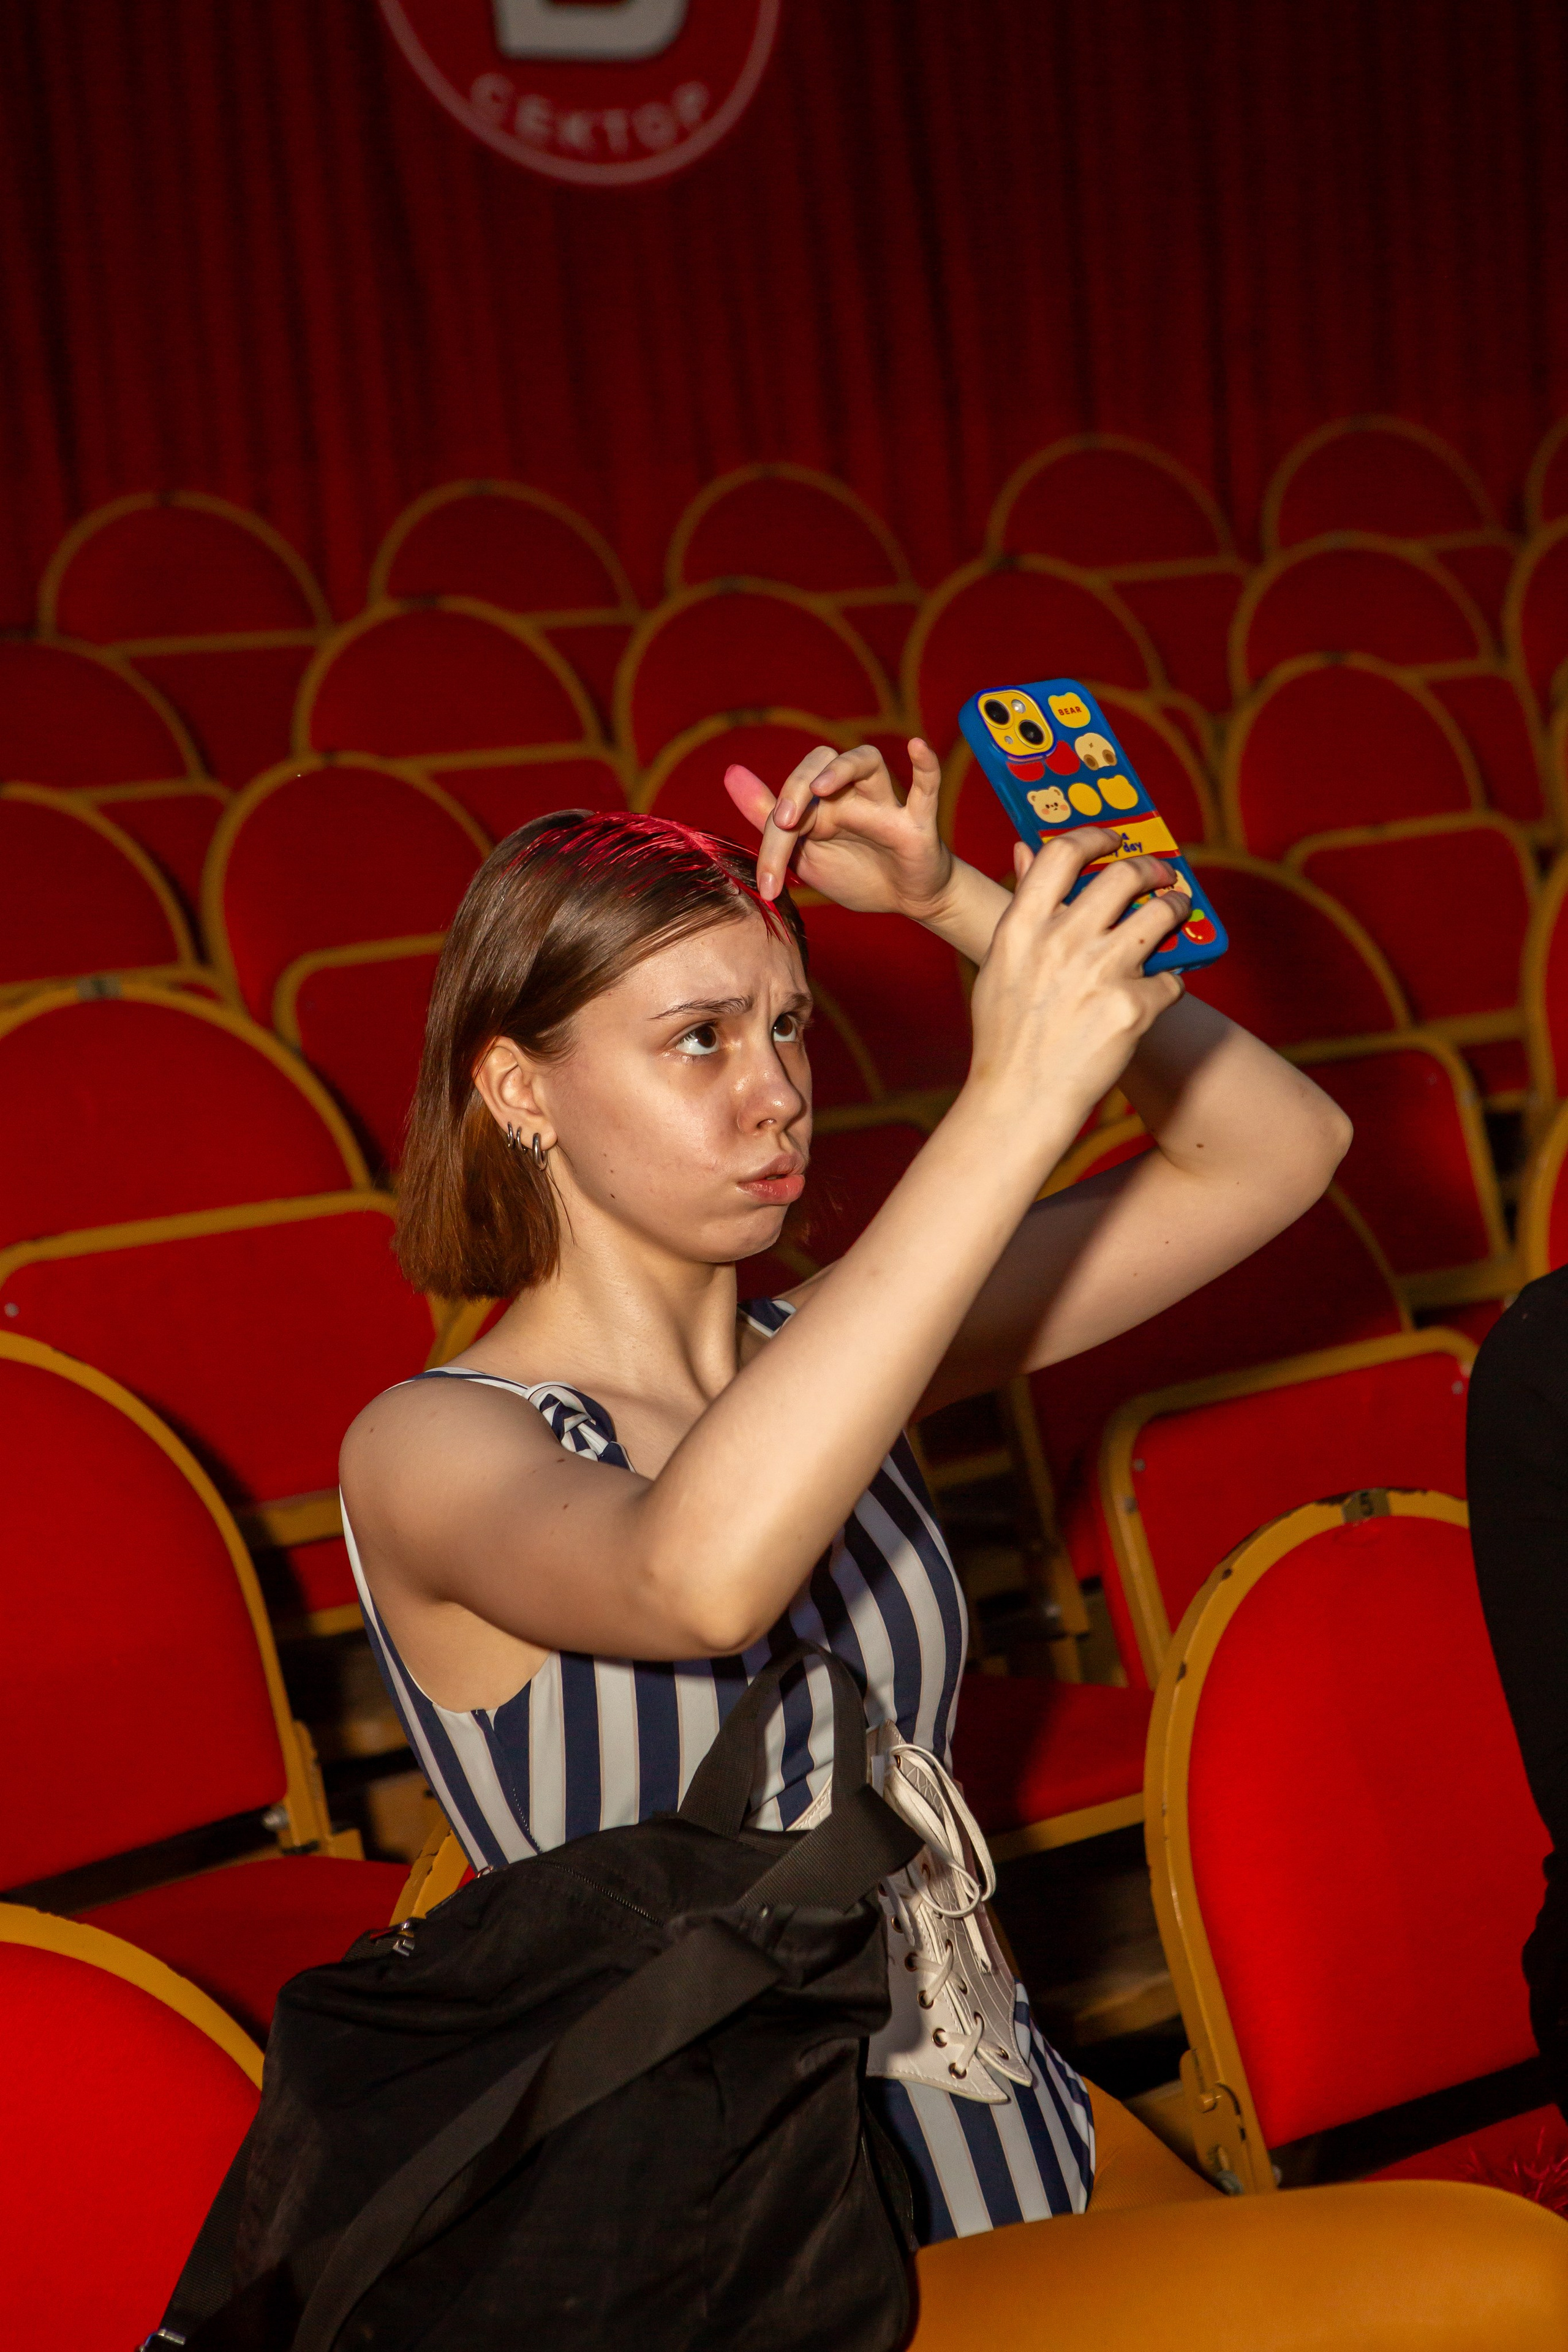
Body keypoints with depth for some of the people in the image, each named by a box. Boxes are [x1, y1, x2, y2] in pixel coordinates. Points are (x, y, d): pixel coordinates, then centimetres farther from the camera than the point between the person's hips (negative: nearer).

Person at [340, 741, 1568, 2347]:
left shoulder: (820, 1355, 5)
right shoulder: (427, 1450, -12)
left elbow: (1279, 1152, 2)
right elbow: (701, 1579, -36)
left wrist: (959, 901, -8)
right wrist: (1009, 1107, -34)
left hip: (1025, 2138, 6)